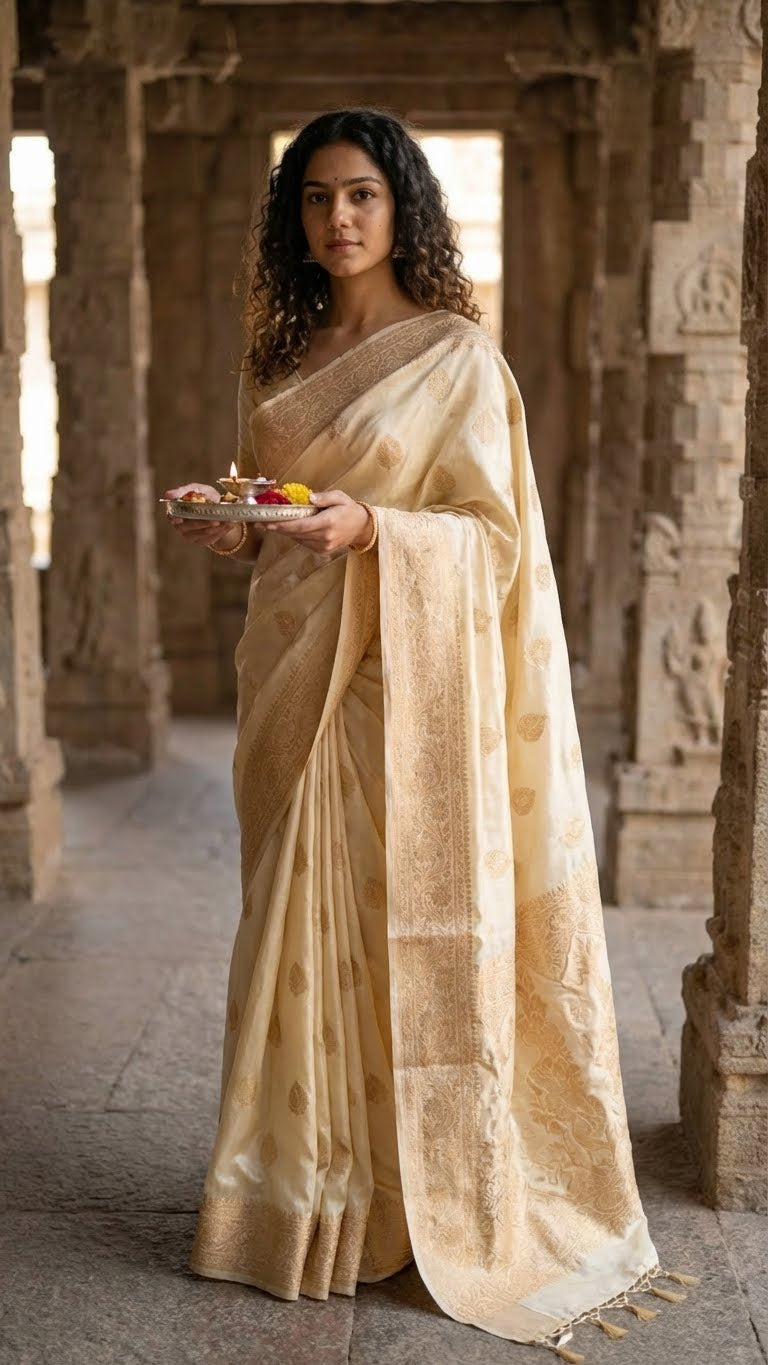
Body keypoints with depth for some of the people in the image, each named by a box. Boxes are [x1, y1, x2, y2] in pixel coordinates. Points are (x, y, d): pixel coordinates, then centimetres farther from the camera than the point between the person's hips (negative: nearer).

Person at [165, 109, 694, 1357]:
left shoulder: (455, 354, -4)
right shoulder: (279, 359, 14)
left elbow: (491, 532, -7)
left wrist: (369, 528, -23)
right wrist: (235, 524, -1)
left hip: (402, 680, -6)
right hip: (294, 674, 6)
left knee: (410, 929, -2)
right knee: (302, 927, 9)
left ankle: (434, 1203, 13)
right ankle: (309, 1197, 21)